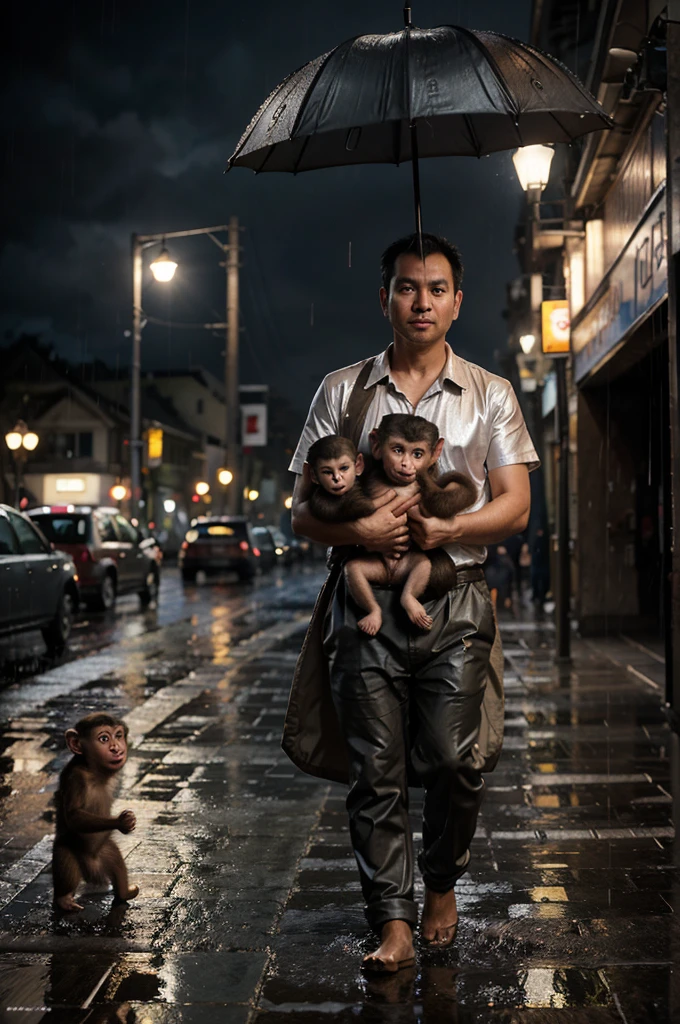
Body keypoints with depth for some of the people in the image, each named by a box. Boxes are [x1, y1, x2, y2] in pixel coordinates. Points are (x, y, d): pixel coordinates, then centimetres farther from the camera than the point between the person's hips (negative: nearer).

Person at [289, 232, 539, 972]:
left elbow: (514, 506, 4)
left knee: (451, 760, -3)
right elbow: (304, 511, 7)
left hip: (455, 600, 0)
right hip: (367, 600, 0)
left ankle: (442, 884, 24)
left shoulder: (489, 394, 11)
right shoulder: (342, 391, 10)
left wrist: (447, 530, -15)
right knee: (375, 769, -2)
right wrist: (359, 530, -14)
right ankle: (393, 922, 8)